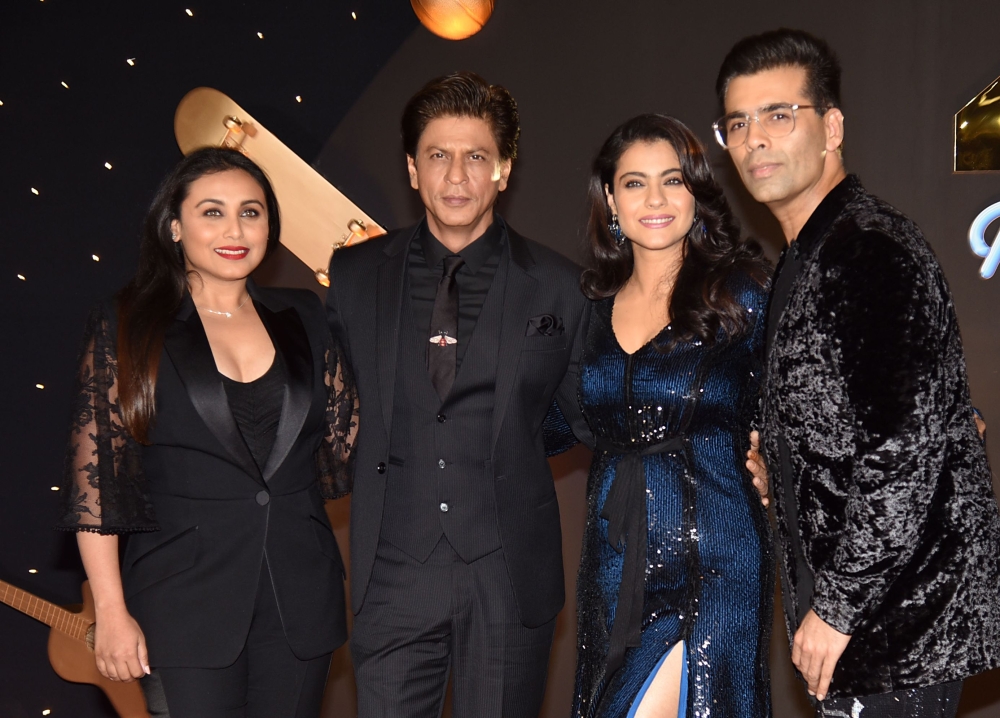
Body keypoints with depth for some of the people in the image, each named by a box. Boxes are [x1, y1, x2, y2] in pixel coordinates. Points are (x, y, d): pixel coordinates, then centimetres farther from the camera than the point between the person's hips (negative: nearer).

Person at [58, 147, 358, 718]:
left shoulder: (302, 318, 8)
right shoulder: (127, 326, -2)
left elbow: (347, 443, 9)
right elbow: (94, 475, -5)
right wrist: (112, 611, -9)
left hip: (300, 597, 4)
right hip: (186, 601, -3)